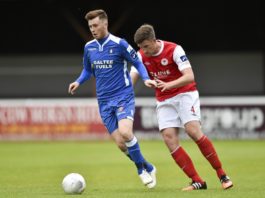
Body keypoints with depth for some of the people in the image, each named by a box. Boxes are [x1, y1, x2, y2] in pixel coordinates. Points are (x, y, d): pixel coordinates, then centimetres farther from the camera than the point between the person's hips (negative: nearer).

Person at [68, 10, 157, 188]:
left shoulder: (119, 44, -7)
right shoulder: (89, 47, 7)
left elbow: (137, 62, 1)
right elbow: (88, 70, 21)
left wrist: (146, 78, -16)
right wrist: (78, 82, 2)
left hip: (124, 96, -5)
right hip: (104, 101, 5)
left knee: (125, 132, -26)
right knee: (120, 144, -2)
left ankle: (142, 169, -5)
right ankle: (148, 169, 18)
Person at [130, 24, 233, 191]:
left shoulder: (174, 50, -18)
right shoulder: (141, 56, -2)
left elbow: (189, 76, -25)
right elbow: (132, 78, -5)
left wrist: (168, 85, -41)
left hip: (185, 94, -5)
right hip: (164, 100, 5)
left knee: (193, 130, -24)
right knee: (169, 137, -13)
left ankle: (222, 175, -13)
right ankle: (197, 182, -10)